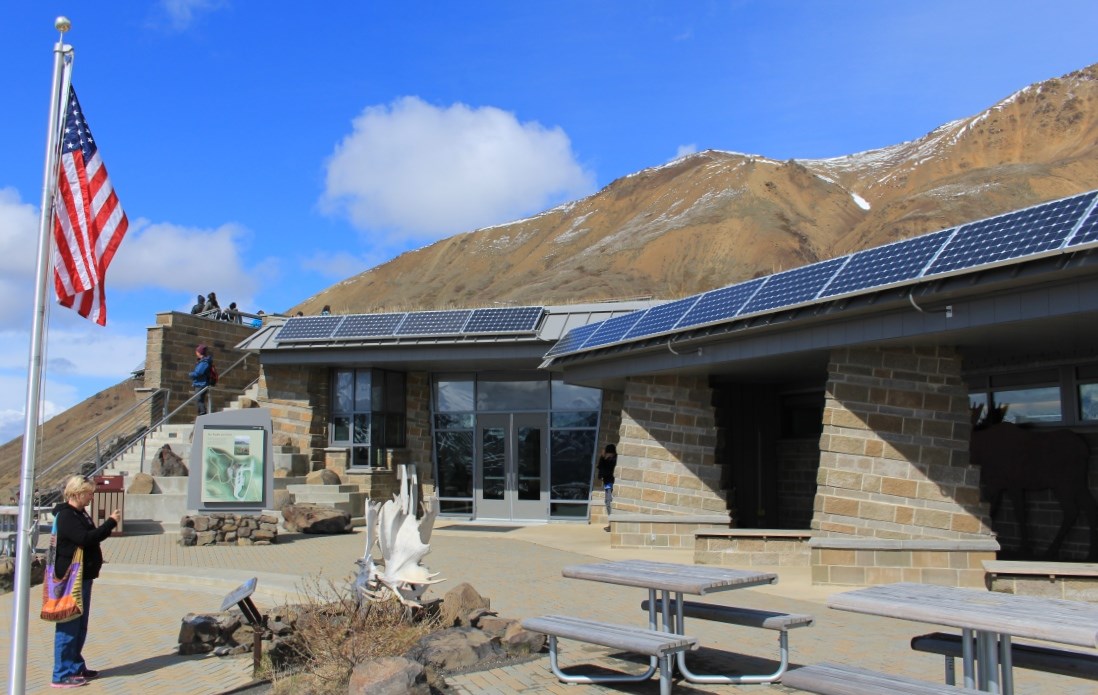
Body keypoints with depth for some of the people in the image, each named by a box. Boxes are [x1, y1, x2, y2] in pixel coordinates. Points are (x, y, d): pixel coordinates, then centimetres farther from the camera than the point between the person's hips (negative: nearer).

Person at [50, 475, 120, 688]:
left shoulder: (79, 514, 16)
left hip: (83, 576, 10)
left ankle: (76, 667, 26)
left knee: (80, 626, 17)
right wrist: (111, 522, -22)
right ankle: (62, 674, 1)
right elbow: (85, 538, -27)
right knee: (68, 626, -5)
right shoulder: (66, 516, -17)